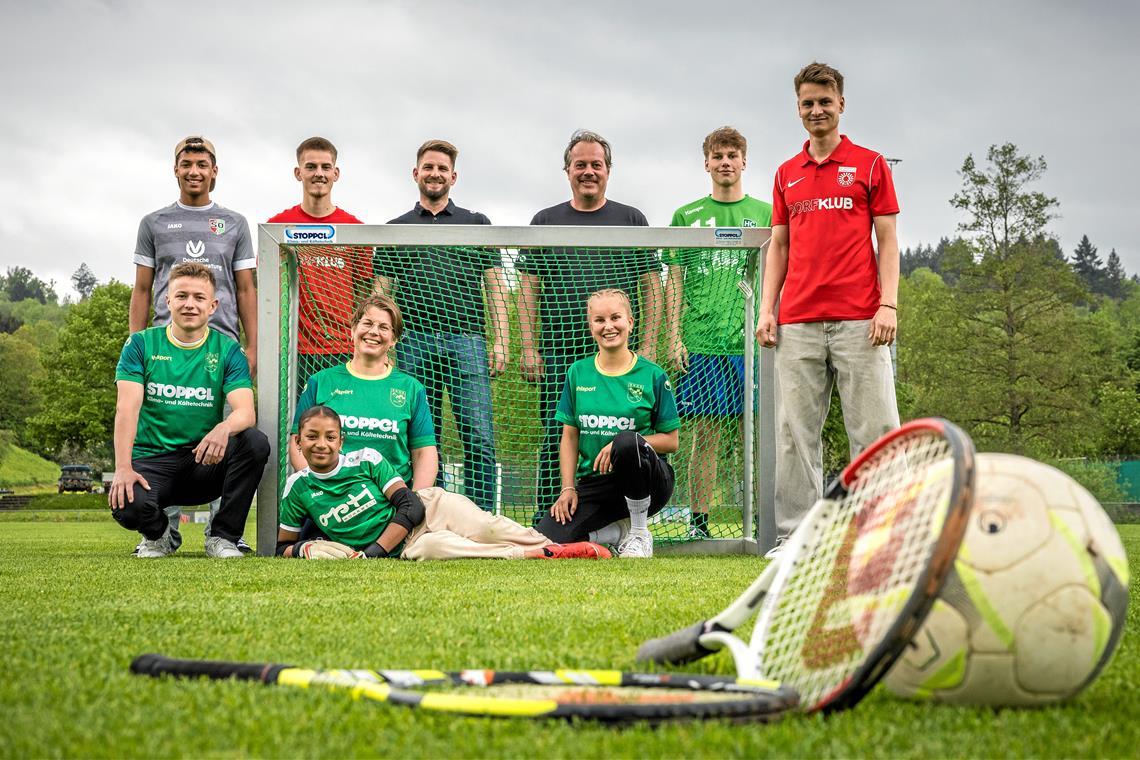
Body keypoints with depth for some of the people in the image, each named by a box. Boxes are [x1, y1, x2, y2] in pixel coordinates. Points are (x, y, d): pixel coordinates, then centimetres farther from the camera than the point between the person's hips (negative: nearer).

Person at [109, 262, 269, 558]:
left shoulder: (228, 350, 3)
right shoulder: (141, 344, 2)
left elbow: (245, 411, -12)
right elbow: (127, 408, -9)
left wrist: (224, 428, -37)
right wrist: (123, 467, -24)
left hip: (205, 461, 1)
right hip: (152, 460, -1)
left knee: (256, 442, -28)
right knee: (127, 505, -34)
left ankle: (222, 536, -9)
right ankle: (158, 534, 7)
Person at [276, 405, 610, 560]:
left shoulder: (366, 459, -2)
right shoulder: (298, 487, 2)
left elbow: (411, 507, -7)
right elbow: (282, 546, 12)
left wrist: (373, 552, -17)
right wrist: (301, 549, -13)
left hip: (431, 507, 1)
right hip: (404, 546, -1)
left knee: (487, 528, -28)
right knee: (431, 547, -36)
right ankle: (537, 557, -35)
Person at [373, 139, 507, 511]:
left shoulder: (476, 223, 15)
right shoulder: (396, 229, 17)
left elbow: (495, 286, 10)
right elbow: (381, 293, 13)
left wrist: (501, 341, -1)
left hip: (466, 341, -1)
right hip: (414, 342, 1)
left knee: (479, 438, -8)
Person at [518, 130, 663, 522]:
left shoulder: (632, 220, 11)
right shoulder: (545, 221, 12)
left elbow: (651, 285, 8)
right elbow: (528, 288, 9)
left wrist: (648, 346, -1)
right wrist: (529, 347, 0)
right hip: (559, 351, 0)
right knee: (556, 438, -2)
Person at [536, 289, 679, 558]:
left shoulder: (652, 375, -1)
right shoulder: (578, 373, 8)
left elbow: (671, 441, -1)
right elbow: (569, 437, 9)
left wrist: (625, 444, -17)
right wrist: (568, 488, -3)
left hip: (645, 482, -2)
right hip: (593, 483, 2)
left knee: (626, 440, -38)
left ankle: (639, 533, -17)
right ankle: (618, 531, 4)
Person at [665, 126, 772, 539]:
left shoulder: (765, 214, 11)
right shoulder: (686, 217, 11)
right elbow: (675, 281, 10)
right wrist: (674, 338, 1)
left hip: (752, 341, 0)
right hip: (701, 342, 0)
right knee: (705, 433, 0)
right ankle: (698, 522, 5)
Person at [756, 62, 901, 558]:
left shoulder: (870, 164, 7)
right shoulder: (786, 175, 16)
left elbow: (887, 241, 3)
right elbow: (779, 246, 17)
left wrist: (888, 304, -8)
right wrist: (766, 309, 6)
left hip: (858, 320, -3)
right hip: (797, 322, 3)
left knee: (873, 426, -4)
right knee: (795, 431, 1)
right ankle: (796, 533, 5)